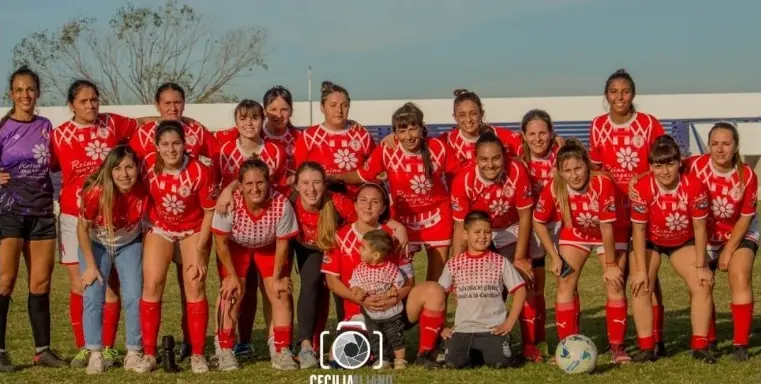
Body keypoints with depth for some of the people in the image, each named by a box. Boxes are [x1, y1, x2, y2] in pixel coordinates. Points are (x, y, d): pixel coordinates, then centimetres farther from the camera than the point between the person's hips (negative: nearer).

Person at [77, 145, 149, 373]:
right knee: (93, 297, -9)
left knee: (134, 297, -6)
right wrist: (90, 266, -12)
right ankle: (95, 354, 2)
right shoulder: (96, 192, -31)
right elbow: (82, 229, -16)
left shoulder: (143, 192, -26)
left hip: (129, 245, 1)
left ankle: (134, 352, 7)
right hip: (96, 244, -1)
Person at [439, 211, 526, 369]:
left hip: (493, 329, -1)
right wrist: (441, 327, 3)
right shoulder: (453, 264, 6)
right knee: (453, 363, -22)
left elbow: (519, 290, 5)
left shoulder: (500, 262, 4)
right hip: (462, 329, 1)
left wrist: (509, 323, -2)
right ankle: (472, 352, 13)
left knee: (500, 363, -25)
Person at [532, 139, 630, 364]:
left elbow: (606, 226, -29)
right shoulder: (553, 189, -28)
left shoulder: (603, 184, -36)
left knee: (615, 286, -6)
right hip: (574, 235, 2)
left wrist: (610, 265, -21)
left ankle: (616, 347, 5)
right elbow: (539, 222, -11)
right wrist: (554, 257, -11)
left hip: (608, 236, -2)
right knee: (565, 286, -6)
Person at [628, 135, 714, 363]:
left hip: (683, 242, 1)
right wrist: (640, 269, -21)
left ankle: (700, 346, 1)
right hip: (649, 242, -1)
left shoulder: (694, 187, -28)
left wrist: (701, 266, -14)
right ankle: (646, 348, -5)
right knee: (641, 288, -13)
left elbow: (699, 228, -18)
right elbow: (639, 230, -22)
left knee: (703, 285, -9)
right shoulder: (642, 189, -31)